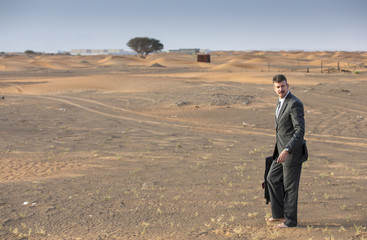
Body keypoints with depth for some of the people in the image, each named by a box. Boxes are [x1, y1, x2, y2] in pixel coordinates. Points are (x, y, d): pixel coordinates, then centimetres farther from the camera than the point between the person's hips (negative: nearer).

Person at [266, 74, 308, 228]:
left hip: (292, 151, -10)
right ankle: (279, 213, 28)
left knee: (290, 186, 2)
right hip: (282, 149, 10)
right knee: (272, 179, 15)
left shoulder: (295, 104, -19)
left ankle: (290, 220, 17)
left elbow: (300, 131, -23)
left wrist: (287, 150, -30)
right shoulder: (281, 102, 11)